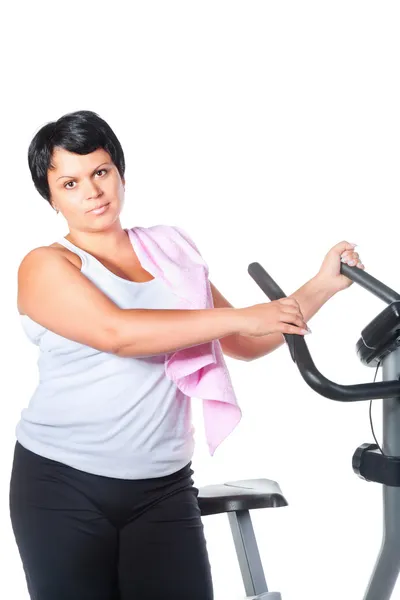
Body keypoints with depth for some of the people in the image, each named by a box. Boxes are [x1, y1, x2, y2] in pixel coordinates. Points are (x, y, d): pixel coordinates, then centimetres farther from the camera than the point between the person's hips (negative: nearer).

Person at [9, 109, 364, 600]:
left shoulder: (171, 252, 11)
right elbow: (115, 331, -21)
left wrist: (323, 285, 9)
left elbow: (245, 345, 17)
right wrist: (238, 317, -20)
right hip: (63, 485, -3)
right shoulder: (46, 266, -3)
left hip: (164, 488, 3)